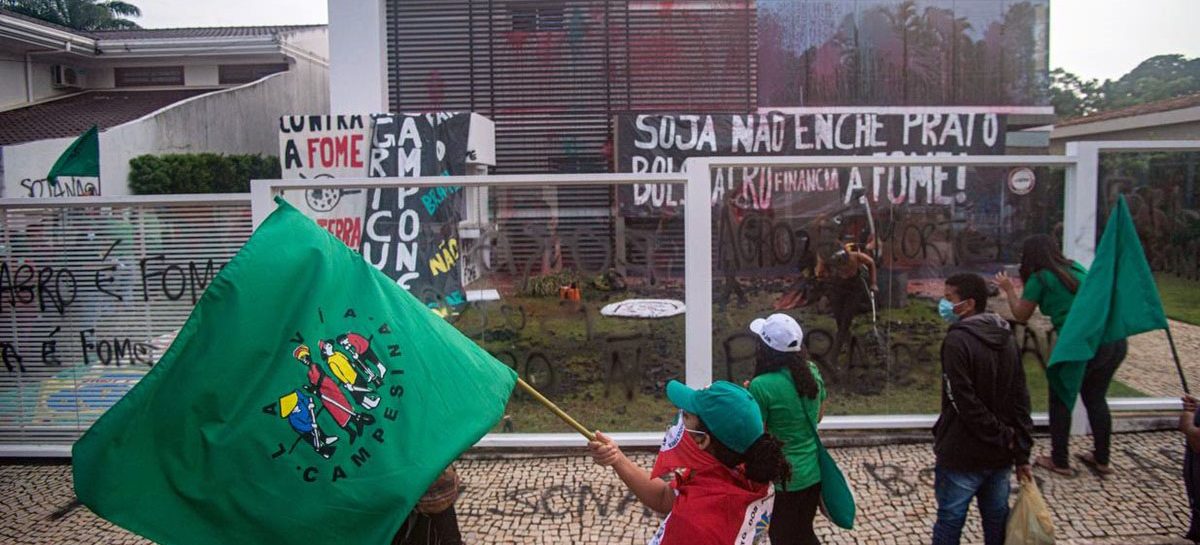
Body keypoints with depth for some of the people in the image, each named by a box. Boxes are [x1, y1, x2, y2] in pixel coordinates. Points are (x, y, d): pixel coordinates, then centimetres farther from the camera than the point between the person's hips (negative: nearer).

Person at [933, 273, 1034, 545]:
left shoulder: (958, 340, -18)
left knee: (950, 521, 5)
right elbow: (1020, 400, 6)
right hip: (999, 455, 7)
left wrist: (1002, 437, -10)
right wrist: (1022, 453, 8)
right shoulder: (1006, 339, 5)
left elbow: (964, 402, -21)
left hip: (963, 454, -7)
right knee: (997, 520, 17)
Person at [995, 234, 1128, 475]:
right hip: (1115, 340, 7)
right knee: (1096, 399, 22)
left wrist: (1009, 289, 24)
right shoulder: (1077, 268, 14)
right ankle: (1102, 459, 32)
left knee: (1060, 401, 11)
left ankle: (1059, 462, 18)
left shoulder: (1039, 279, -3)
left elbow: (1021, 315, 9)